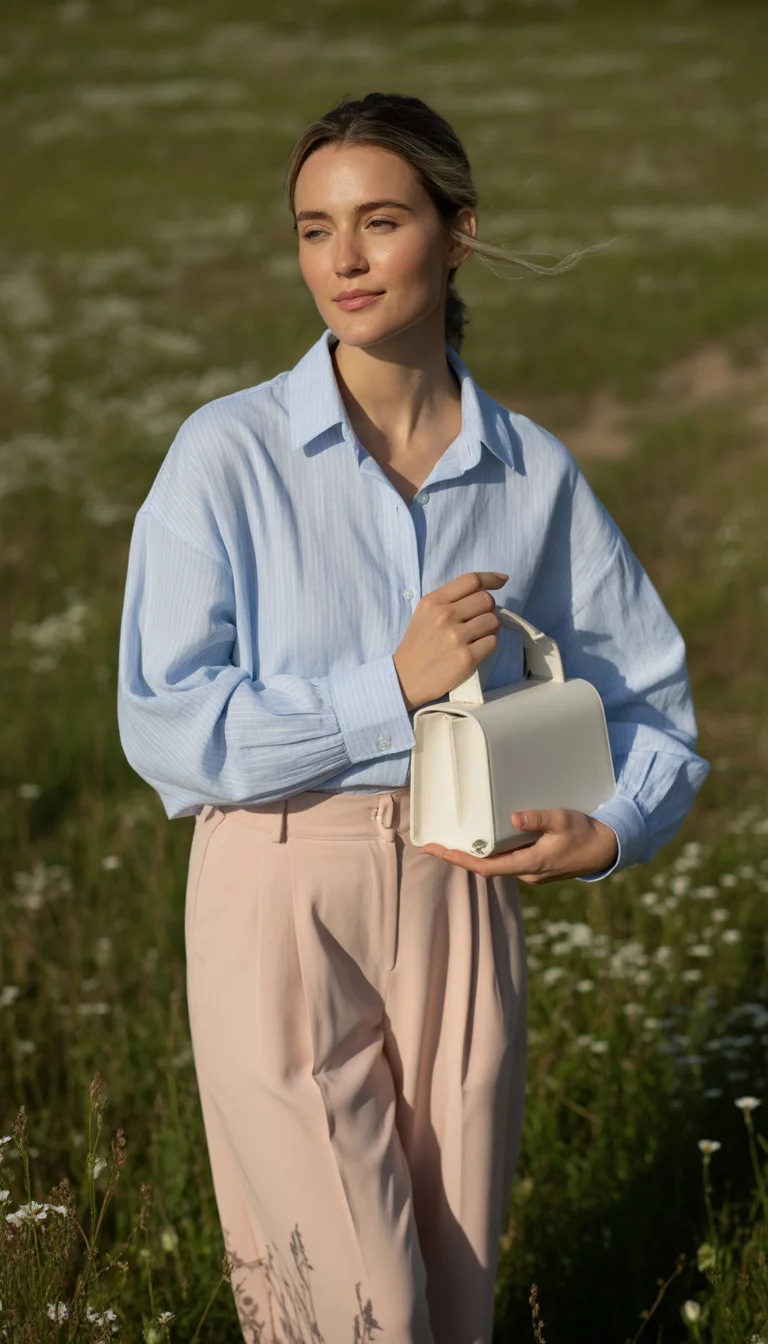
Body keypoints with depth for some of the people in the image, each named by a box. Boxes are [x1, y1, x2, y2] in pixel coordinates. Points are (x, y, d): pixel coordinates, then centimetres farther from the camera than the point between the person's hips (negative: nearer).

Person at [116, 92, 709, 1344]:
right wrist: (389, 689, -17)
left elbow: (654, 696, 12)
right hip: (280, 899, -3)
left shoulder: (534, 473, 3)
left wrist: (613, 829, -7)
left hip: (461, 899, 3)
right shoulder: (229, 453, -6)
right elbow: (164, 726, -11)